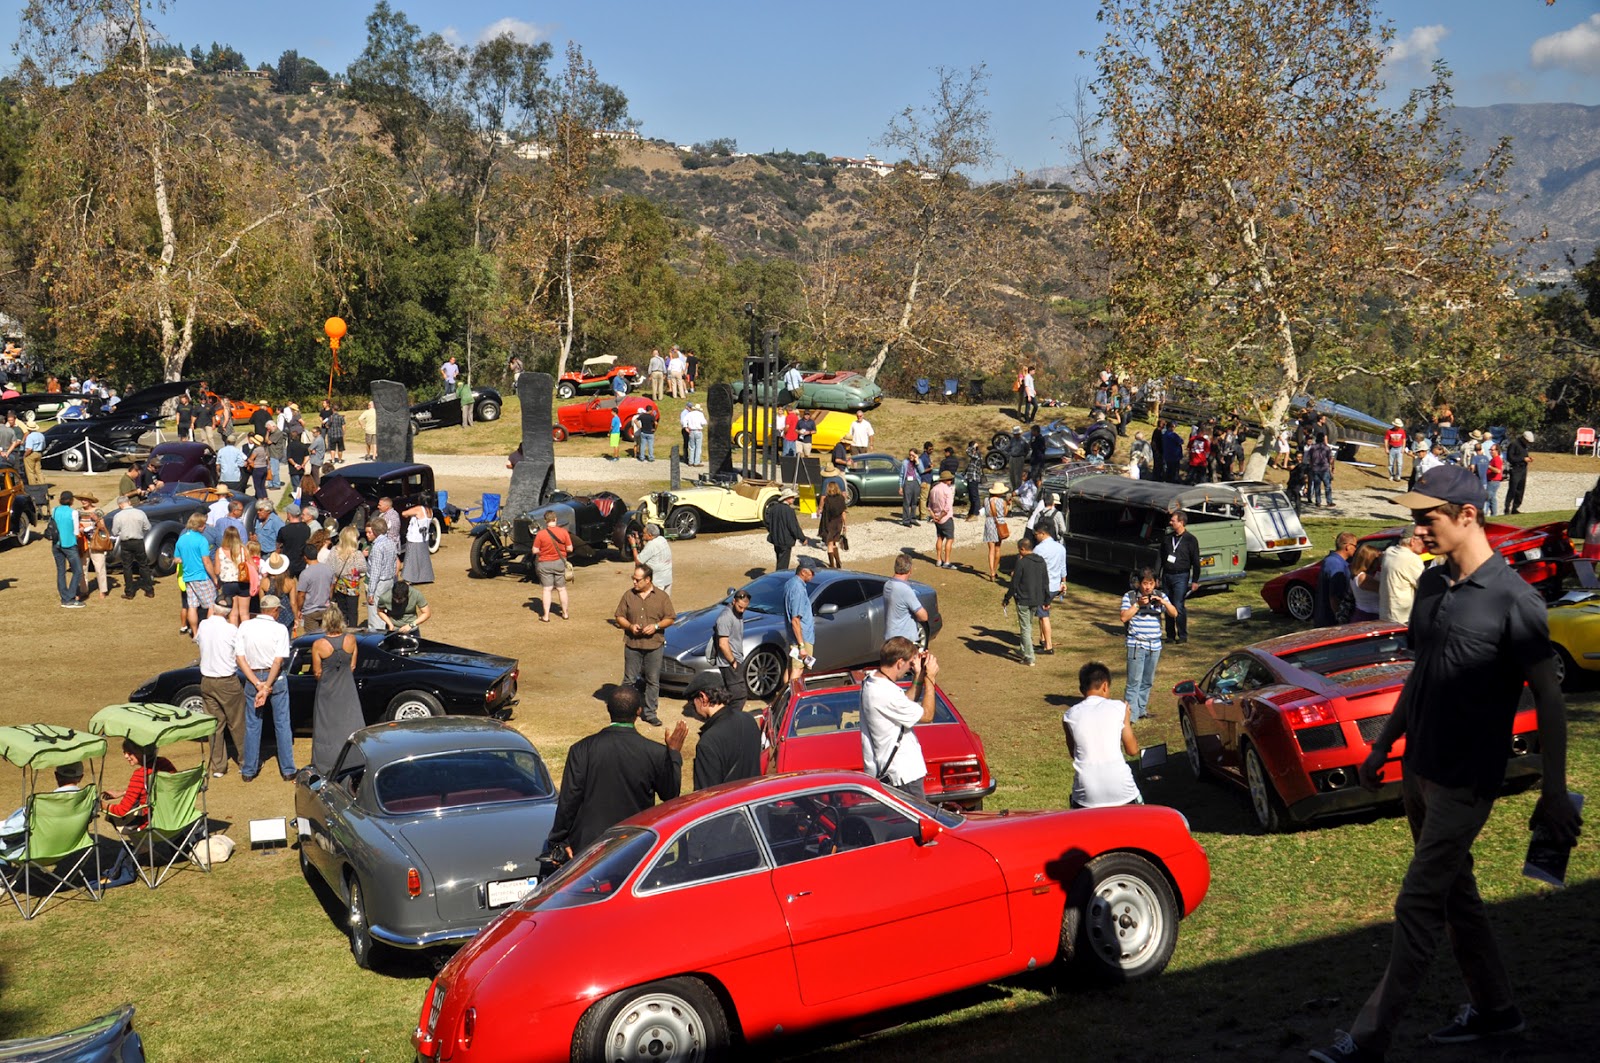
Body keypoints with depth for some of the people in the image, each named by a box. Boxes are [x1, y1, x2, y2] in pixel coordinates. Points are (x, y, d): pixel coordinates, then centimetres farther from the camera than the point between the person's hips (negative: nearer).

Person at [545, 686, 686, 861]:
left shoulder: (582, 749, -11)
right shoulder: (656, 753, -10)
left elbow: (568, 800, -8)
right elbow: (670, 794, 4)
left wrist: (559, 842, 2)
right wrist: (674, 752, 10)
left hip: (587, 847, 0)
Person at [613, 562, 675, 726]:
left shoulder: (661, 596, -2)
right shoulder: (628, 595, 1)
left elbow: (670, 618, 2)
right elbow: (619, 617, 6)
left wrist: (656, 626, -15)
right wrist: (630, 626, -13)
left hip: (654, 646, 0)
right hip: (632, 645, 0)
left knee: (653, 681, 5)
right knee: (629, 679, 6)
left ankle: (650, 713, 15)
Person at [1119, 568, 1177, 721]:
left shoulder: (1160, 596, 8)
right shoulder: (1130, 596, -3)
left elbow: (1174, 613, 0)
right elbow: (1124, 617, -10)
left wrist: (1163, 602, -17)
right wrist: (1137, 604, -18)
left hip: (1155, 645, 4)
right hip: (1136, 645, -4)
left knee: (1148, 681, 13)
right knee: (1134, 682, -9)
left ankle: (1141, 710, 25)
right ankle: (1130, 715, -8)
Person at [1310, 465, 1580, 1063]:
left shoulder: (1512, 599, -17)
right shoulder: (1431, 585, 6)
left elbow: (1549, 699, -14)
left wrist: (1554, 791, -14)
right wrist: (1384, 744, 19)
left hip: (1466, 782, -8)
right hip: (1419, 769, 8)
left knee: (1418, 906, -5)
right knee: (1455, 894, 18)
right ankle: (1494, 1009, 33)